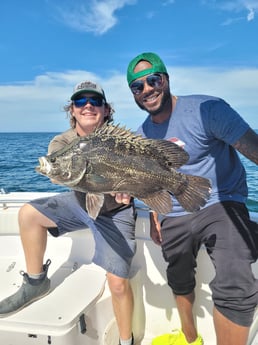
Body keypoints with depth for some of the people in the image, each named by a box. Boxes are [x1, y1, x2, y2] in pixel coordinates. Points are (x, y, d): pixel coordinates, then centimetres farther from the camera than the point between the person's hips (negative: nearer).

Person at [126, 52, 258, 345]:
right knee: (179, 281, 22)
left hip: (221, 204, -6)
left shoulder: (206, 109, -17)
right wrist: (154, 218, 12)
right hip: (174, 217, 6)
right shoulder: (141, 137, 3)